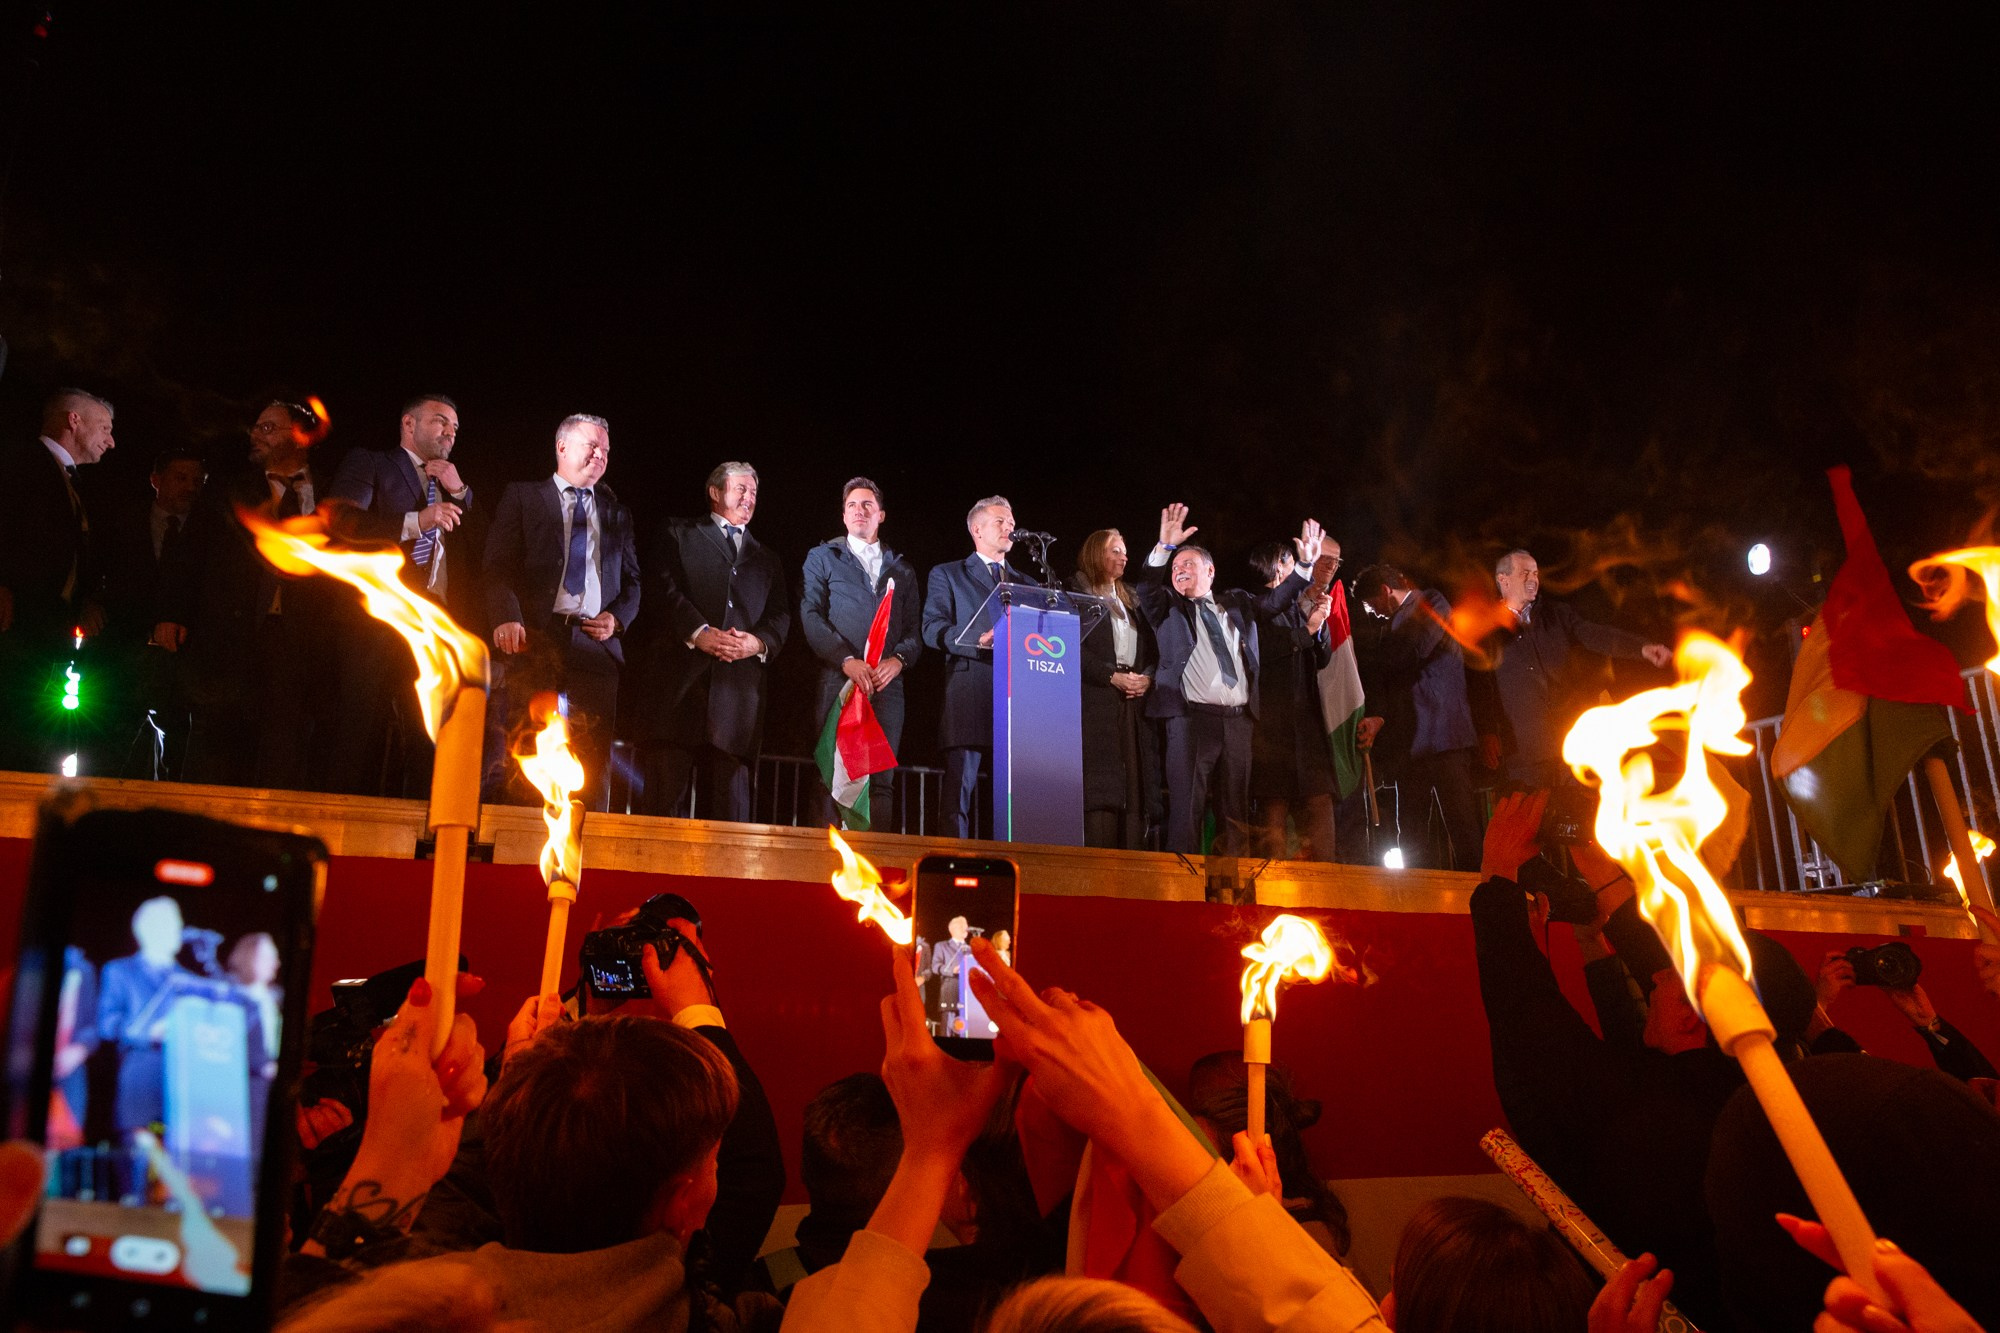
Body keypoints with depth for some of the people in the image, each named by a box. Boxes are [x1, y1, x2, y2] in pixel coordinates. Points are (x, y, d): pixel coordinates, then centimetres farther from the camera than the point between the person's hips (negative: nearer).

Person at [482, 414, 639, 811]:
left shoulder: (617, 513, 22)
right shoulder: (522, 496, 12)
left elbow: (633, 579, 21)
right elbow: (498, 566, 2)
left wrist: (618, 618, 1)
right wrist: (506, 617, -14)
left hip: (596, 641, 3)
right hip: (535, 637, -3)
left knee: (595, 760, -4)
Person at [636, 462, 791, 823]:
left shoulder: (766, 558, 28)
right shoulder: (679, 535, 17)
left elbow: (780, 616, 16)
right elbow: (662, 589, 1)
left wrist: (760, 642, -6)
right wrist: (697, 632, -14)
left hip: (740, 684, 3)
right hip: (681, 678, -3)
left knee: (730, 800, -2)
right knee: (665, 794, -8)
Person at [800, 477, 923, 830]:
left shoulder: (902, 570, 23)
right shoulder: (822, 557, 14)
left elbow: (915, 629, 16)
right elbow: (810, 615, 1)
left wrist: (899, 659, -6)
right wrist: (847, 659, -12)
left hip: (887, 685, 3)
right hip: (837, 681, -3)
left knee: (882, 781, -1)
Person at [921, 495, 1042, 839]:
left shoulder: (1028, 584, 26)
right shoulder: (947, 575, 13)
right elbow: (933, 629, 0)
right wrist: (978, 640, -17)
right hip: (970, 698, -3)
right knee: (960, 788, -8)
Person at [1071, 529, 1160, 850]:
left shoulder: (1131, 600, 23)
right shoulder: (1077, 595, 3)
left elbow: (1152, 649, 20)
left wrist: (1147, 677, -1)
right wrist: (1113, 677, -15)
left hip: (1134, 705, 6)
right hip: (1097, 705, -6)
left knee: (1137, 788, 0)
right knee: (1101, 788, -12)